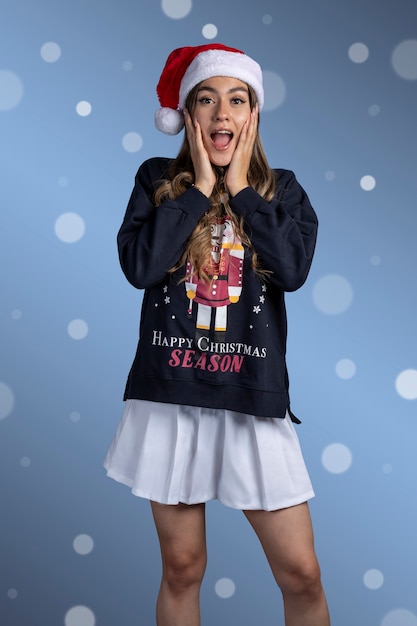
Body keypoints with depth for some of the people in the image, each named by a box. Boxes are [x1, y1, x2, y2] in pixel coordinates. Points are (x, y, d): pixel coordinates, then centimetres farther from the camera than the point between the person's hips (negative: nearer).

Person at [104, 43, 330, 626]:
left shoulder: (282, 188, 7)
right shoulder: (158, 179, 5)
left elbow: (293, 269, -12)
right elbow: (139, 265, -11)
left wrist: (240, 186, -6)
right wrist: (200, 186, -7)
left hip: (253, 398, 0)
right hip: (170, 394, 0)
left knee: (300, 573, 3)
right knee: (182, 566, 12)